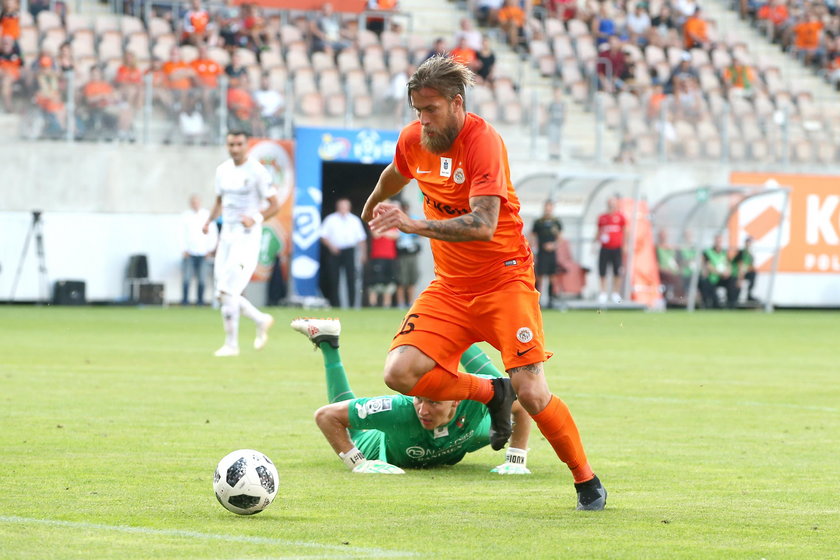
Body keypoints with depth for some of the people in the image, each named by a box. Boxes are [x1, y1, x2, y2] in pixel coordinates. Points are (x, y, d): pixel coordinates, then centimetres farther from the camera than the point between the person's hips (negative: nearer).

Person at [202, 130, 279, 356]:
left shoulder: (257, 172, -10)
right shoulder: (223, 170, 10)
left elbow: (274, 205, -8)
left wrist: (255, 219, -25)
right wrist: (210, 220, 4)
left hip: (247, 237, -7)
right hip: (226, 236, 7)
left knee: (228, 291, -13)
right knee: (223, 294, 6)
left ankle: (231, 344, -3)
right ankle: (261, 320, 27)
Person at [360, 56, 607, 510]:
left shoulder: (482, 140, -21)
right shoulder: (413, 140, -1)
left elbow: (484, 225, -32)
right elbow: (394, 175, 26)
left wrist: (415, 225, -40)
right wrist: (372, 208, 45)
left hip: (504, 280, -6)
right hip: (450, 285, 6)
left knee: (530, 392, -14)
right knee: (401, 372, -16)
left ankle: (587, 482, 9)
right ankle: (490, 393, 11)